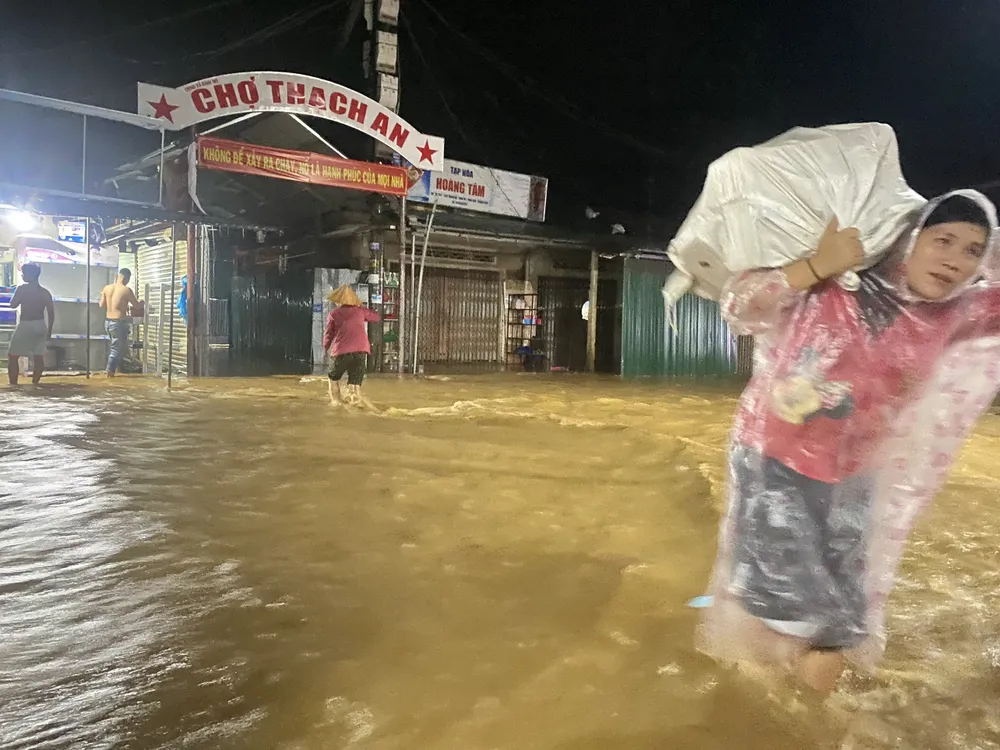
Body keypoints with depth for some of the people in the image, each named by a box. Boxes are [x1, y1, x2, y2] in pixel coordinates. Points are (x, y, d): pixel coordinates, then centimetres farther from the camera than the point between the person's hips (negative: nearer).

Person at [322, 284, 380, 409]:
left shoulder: (334, 313, 3)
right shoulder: (360, 310, 9)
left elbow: (328, 334, 9)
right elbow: (376, 317, 24)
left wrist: (325, 347, 29)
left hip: (342, 352, -1)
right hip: (361, 351, 2)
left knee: (333, 377, 24)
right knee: (355, 383, 0)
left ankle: (336, 400, 17)